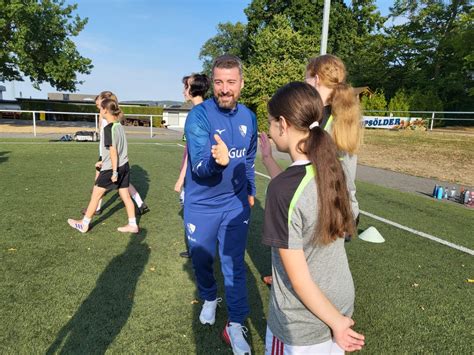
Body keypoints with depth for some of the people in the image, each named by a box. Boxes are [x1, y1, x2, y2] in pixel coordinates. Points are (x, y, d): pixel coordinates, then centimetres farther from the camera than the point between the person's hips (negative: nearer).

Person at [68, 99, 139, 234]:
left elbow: (113, 151, -19)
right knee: (125, 196, 11)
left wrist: (114, 172, -18)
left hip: (112, 168, -7)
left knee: (96, 194, 7)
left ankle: (84, 224, 21)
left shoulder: (108, 128, -16)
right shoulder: (119, 126, 8)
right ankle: (132, 225, 15)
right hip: (124, 166, 8)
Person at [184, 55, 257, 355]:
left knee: (234, 264, 7)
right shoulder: (199, 116, -18)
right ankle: (209, 299, 46)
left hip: (236, 203, 2)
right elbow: (199, 166, -28)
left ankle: (236, 326, 21)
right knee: (202, 259, 17)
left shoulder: (248, 117, -3)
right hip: (202, 204, -2)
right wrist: (217, 160, -49)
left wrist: (250, 192, 18)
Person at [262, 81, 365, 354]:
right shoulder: (334, 169, -8)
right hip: (342, 302, 6)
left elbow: (299, 279, -23)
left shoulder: (283, 188, -28)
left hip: (302, 323, -6)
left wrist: (336, 322, -9)